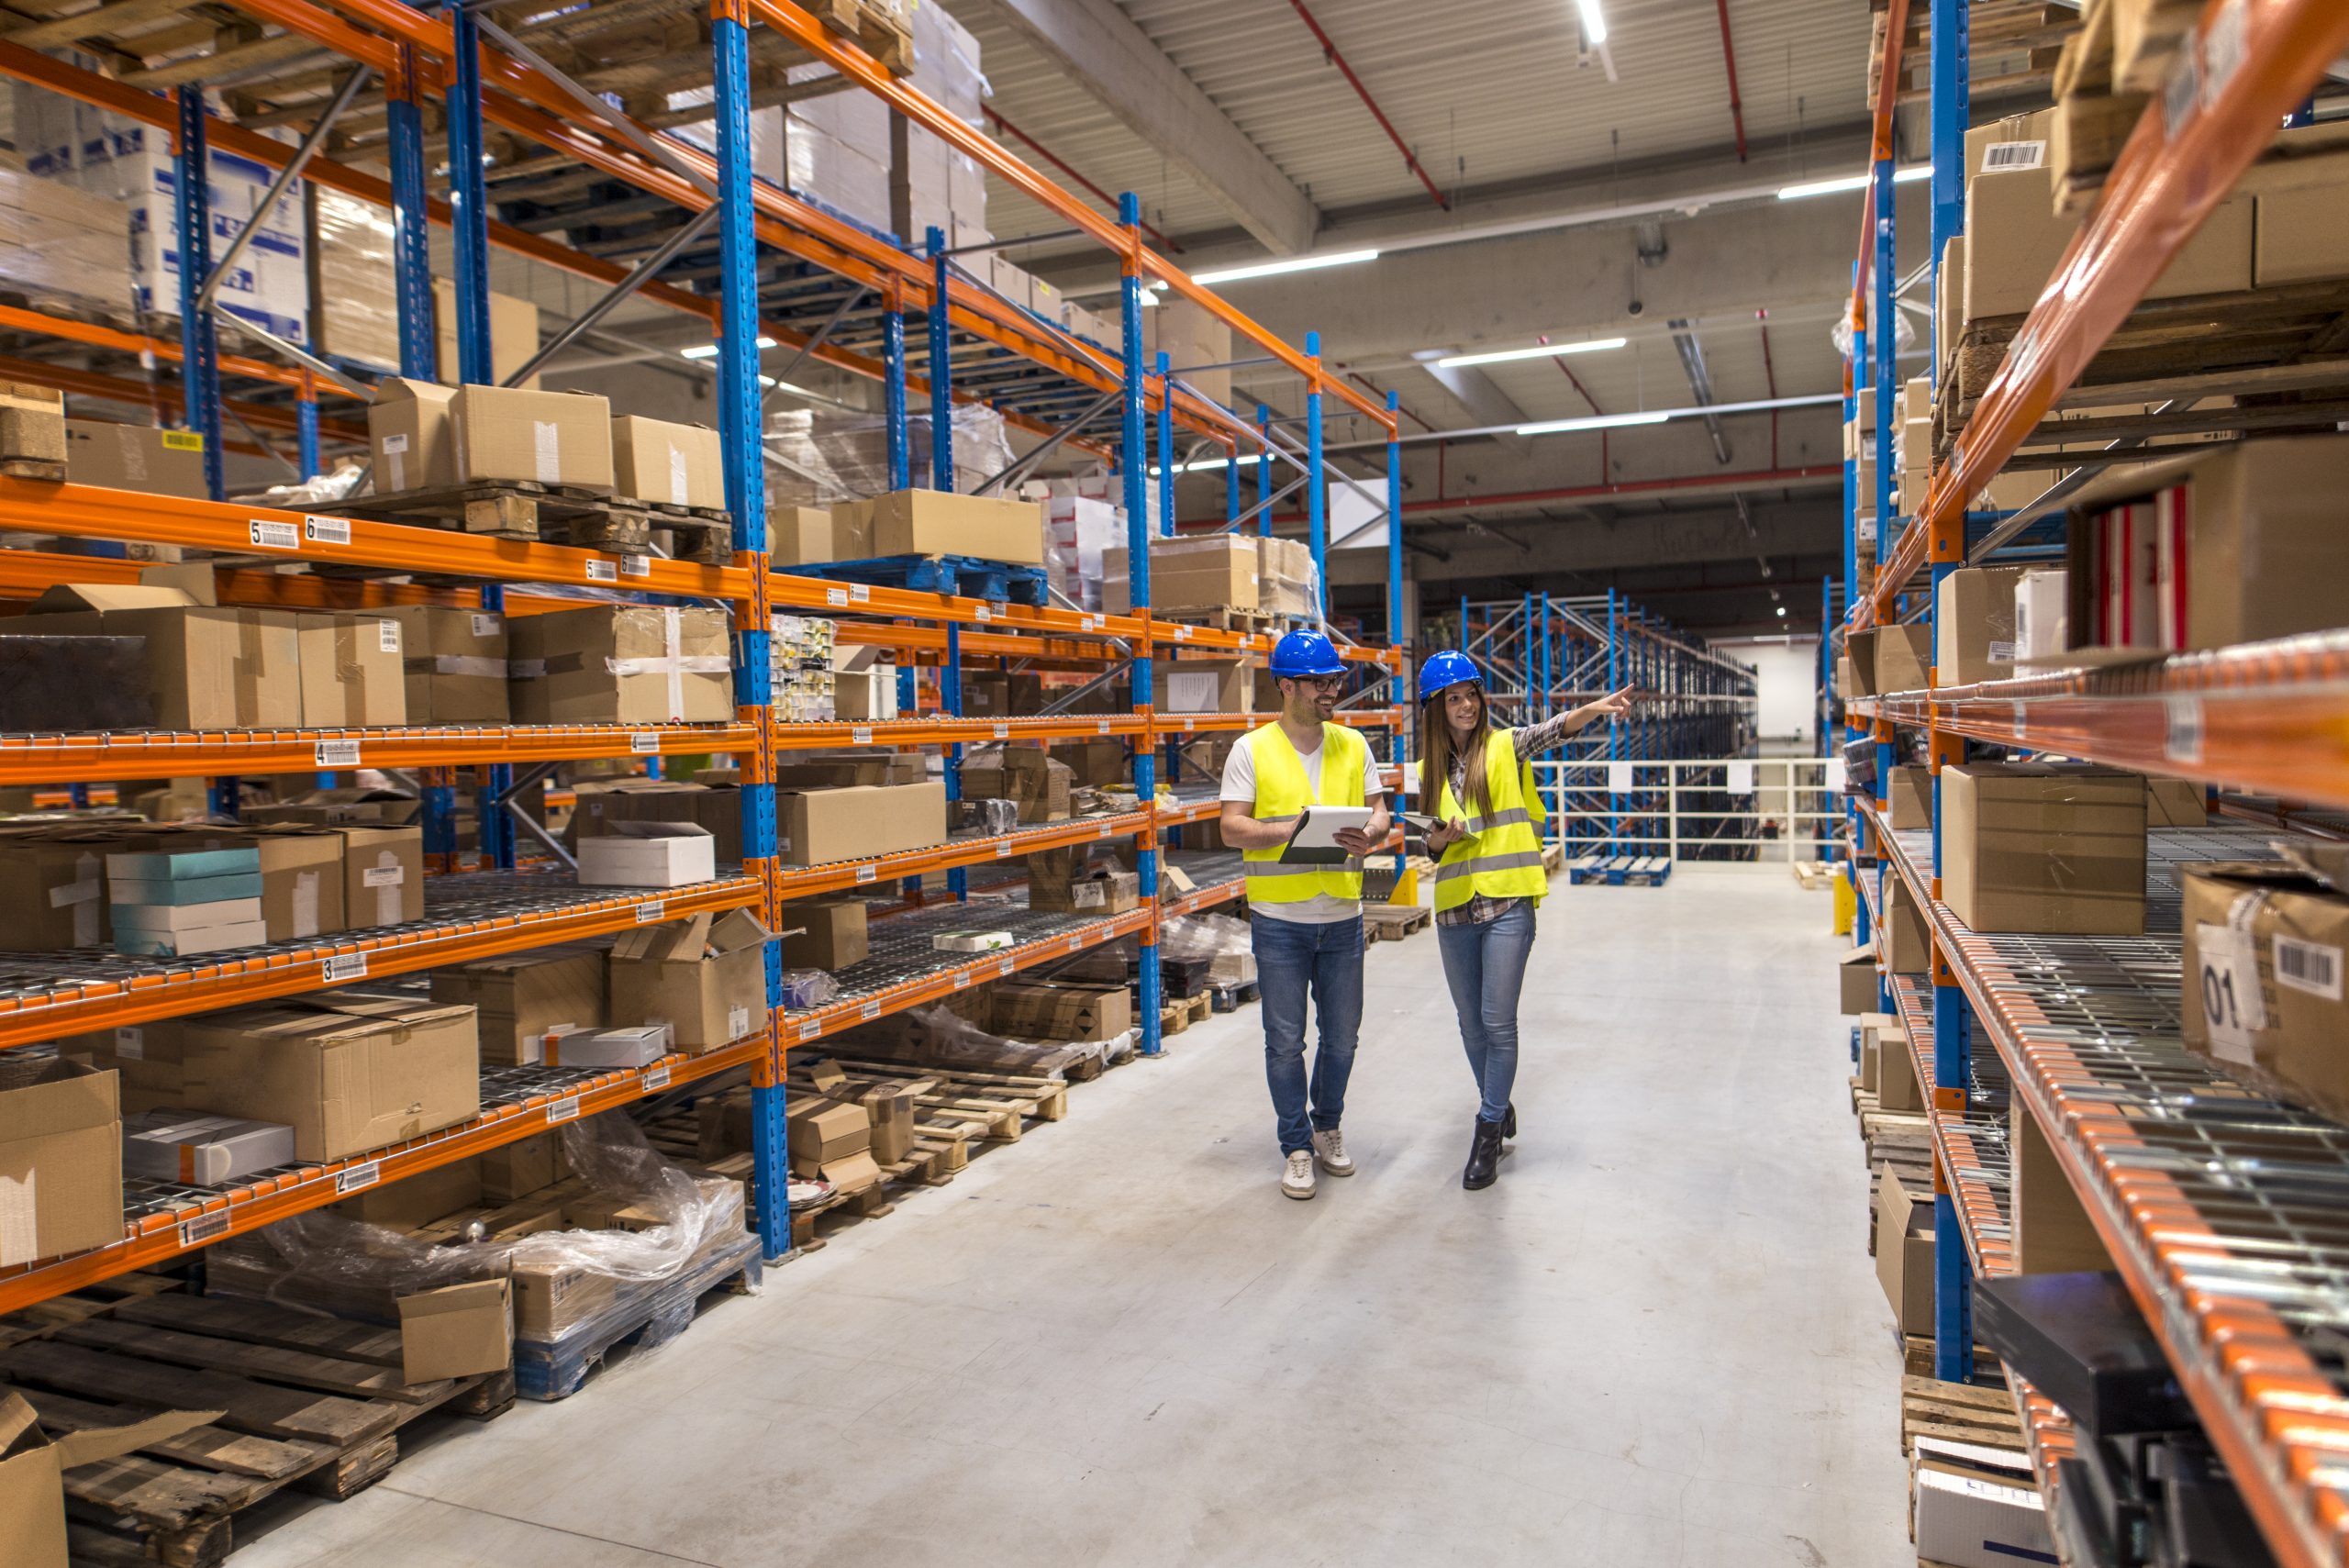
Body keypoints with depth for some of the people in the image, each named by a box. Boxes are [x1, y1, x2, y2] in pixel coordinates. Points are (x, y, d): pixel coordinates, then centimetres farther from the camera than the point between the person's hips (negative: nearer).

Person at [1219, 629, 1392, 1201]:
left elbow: (1379, 811, 11)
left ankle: (1328, 1127, 35)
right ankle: (1297, 1147, 20)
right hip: (1279, 920, -3)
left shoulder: (1352, 745, 8)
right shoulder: (1251, 750, -4)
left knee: (1342, 1036, 13)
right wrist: (1292, 829, -22)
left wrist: (1370, 834, -13)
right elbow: (1232, 829, -7)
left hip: (1342, 917, 4)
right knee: (1285, 1040, 4)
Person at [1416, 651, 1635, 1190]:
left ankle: (1489, 1130, 9)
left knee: (1498, 1022, -4)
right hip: (1454, 909, 4)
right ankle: (1498, 1107, 34)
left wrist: (1594, 710, -42)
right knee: (1471, 1023, 13)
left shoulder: (1506, 747, -2)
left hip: (1507, 905, -4)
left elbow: (1554, 730, -22)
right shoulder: (1430, 769, 9)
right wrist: (1441, 837, -9)